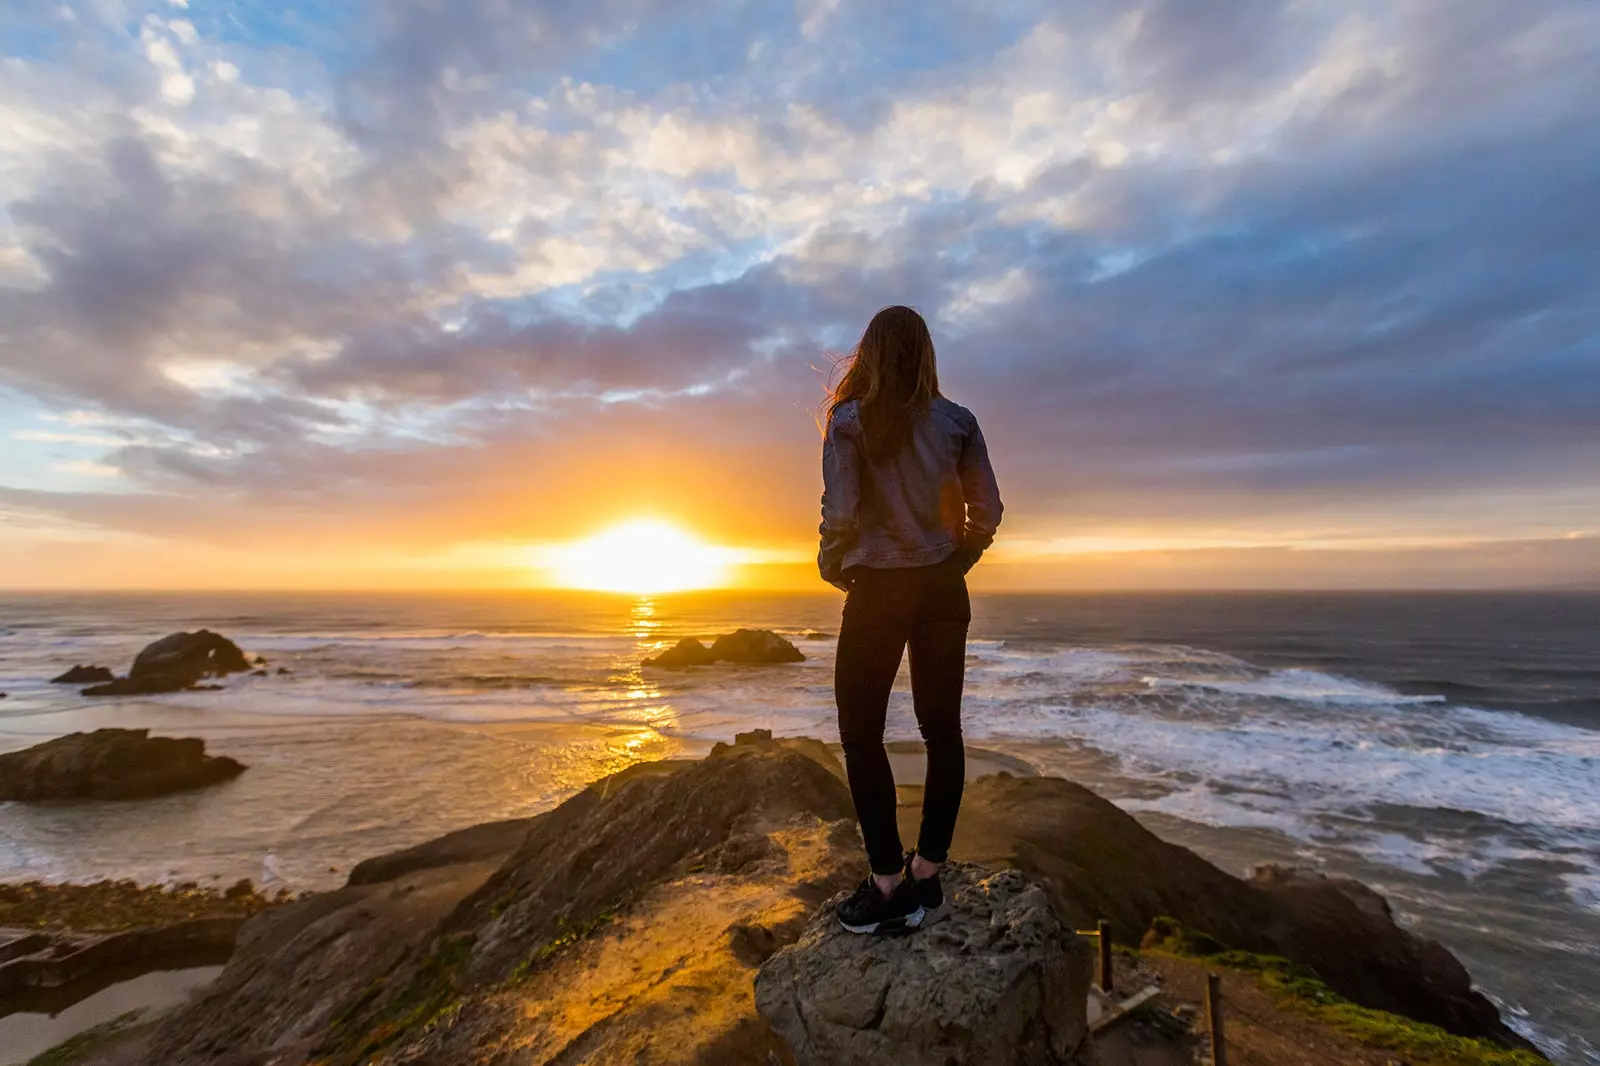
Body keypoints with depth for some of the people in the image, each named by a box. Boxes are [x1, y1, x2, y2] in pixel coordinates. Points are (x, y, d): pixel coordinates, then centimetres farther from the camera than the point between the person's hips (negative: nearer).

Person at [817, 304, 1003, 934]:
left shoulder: (849, 421, -7)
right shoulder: (957, 422, 4)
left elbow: (840, 513, -14)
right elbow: (988, 512, 2)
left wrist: (832, 568, 4)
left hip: (876, 591, -4)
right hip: (943, 590, 4)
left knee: (861, 731, 7)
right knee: (941, 728, 11)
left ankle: (888, 883, 10)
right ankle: (926, 875, 21)